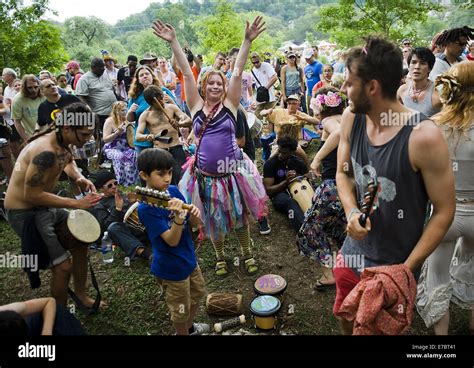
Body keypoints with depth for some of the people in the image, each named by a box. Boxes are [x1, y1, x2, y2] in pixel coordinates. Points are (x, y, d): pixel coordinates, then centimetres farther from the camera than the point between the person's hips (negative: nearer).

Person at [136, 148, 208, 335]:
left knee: (197, 294, 28)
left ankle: (189, 327, 54)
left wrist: (194, 214, -23)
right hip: (172, 267, -7)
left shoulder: (173, 190, -6)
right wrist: (179, 216, -43)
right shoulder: (146, 208, -26)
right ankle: (182, 333, 44)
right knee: (181, 309, 15)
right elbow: (172, 240, -28)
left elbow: (191, 224, -1)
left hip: (189, 257, 7)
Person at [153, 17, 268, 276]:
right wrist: (173, 42, -6)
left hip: (232, 169, -1)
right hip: (205, 174, 1)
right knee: (213, 219, 15)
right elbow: (187, 73, -4)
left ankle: (247, 254, 35)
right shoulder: (196, 106, 1)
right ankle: (220, 257, 38)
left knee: (238, 215, 13)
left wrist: (247, 41, -14)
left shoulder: (229, 104, -1)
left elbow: (237, 72, -9)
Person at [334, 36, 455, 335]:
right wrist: (351, 212, -15)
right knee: (346, 320, 24)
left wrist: (407, 268, -16)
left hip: (395, 265, -5)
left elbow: (444, 210, -16)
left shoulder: (423, 137, -25)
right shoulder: (351, 119, -8)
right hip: (353, 253, 5)